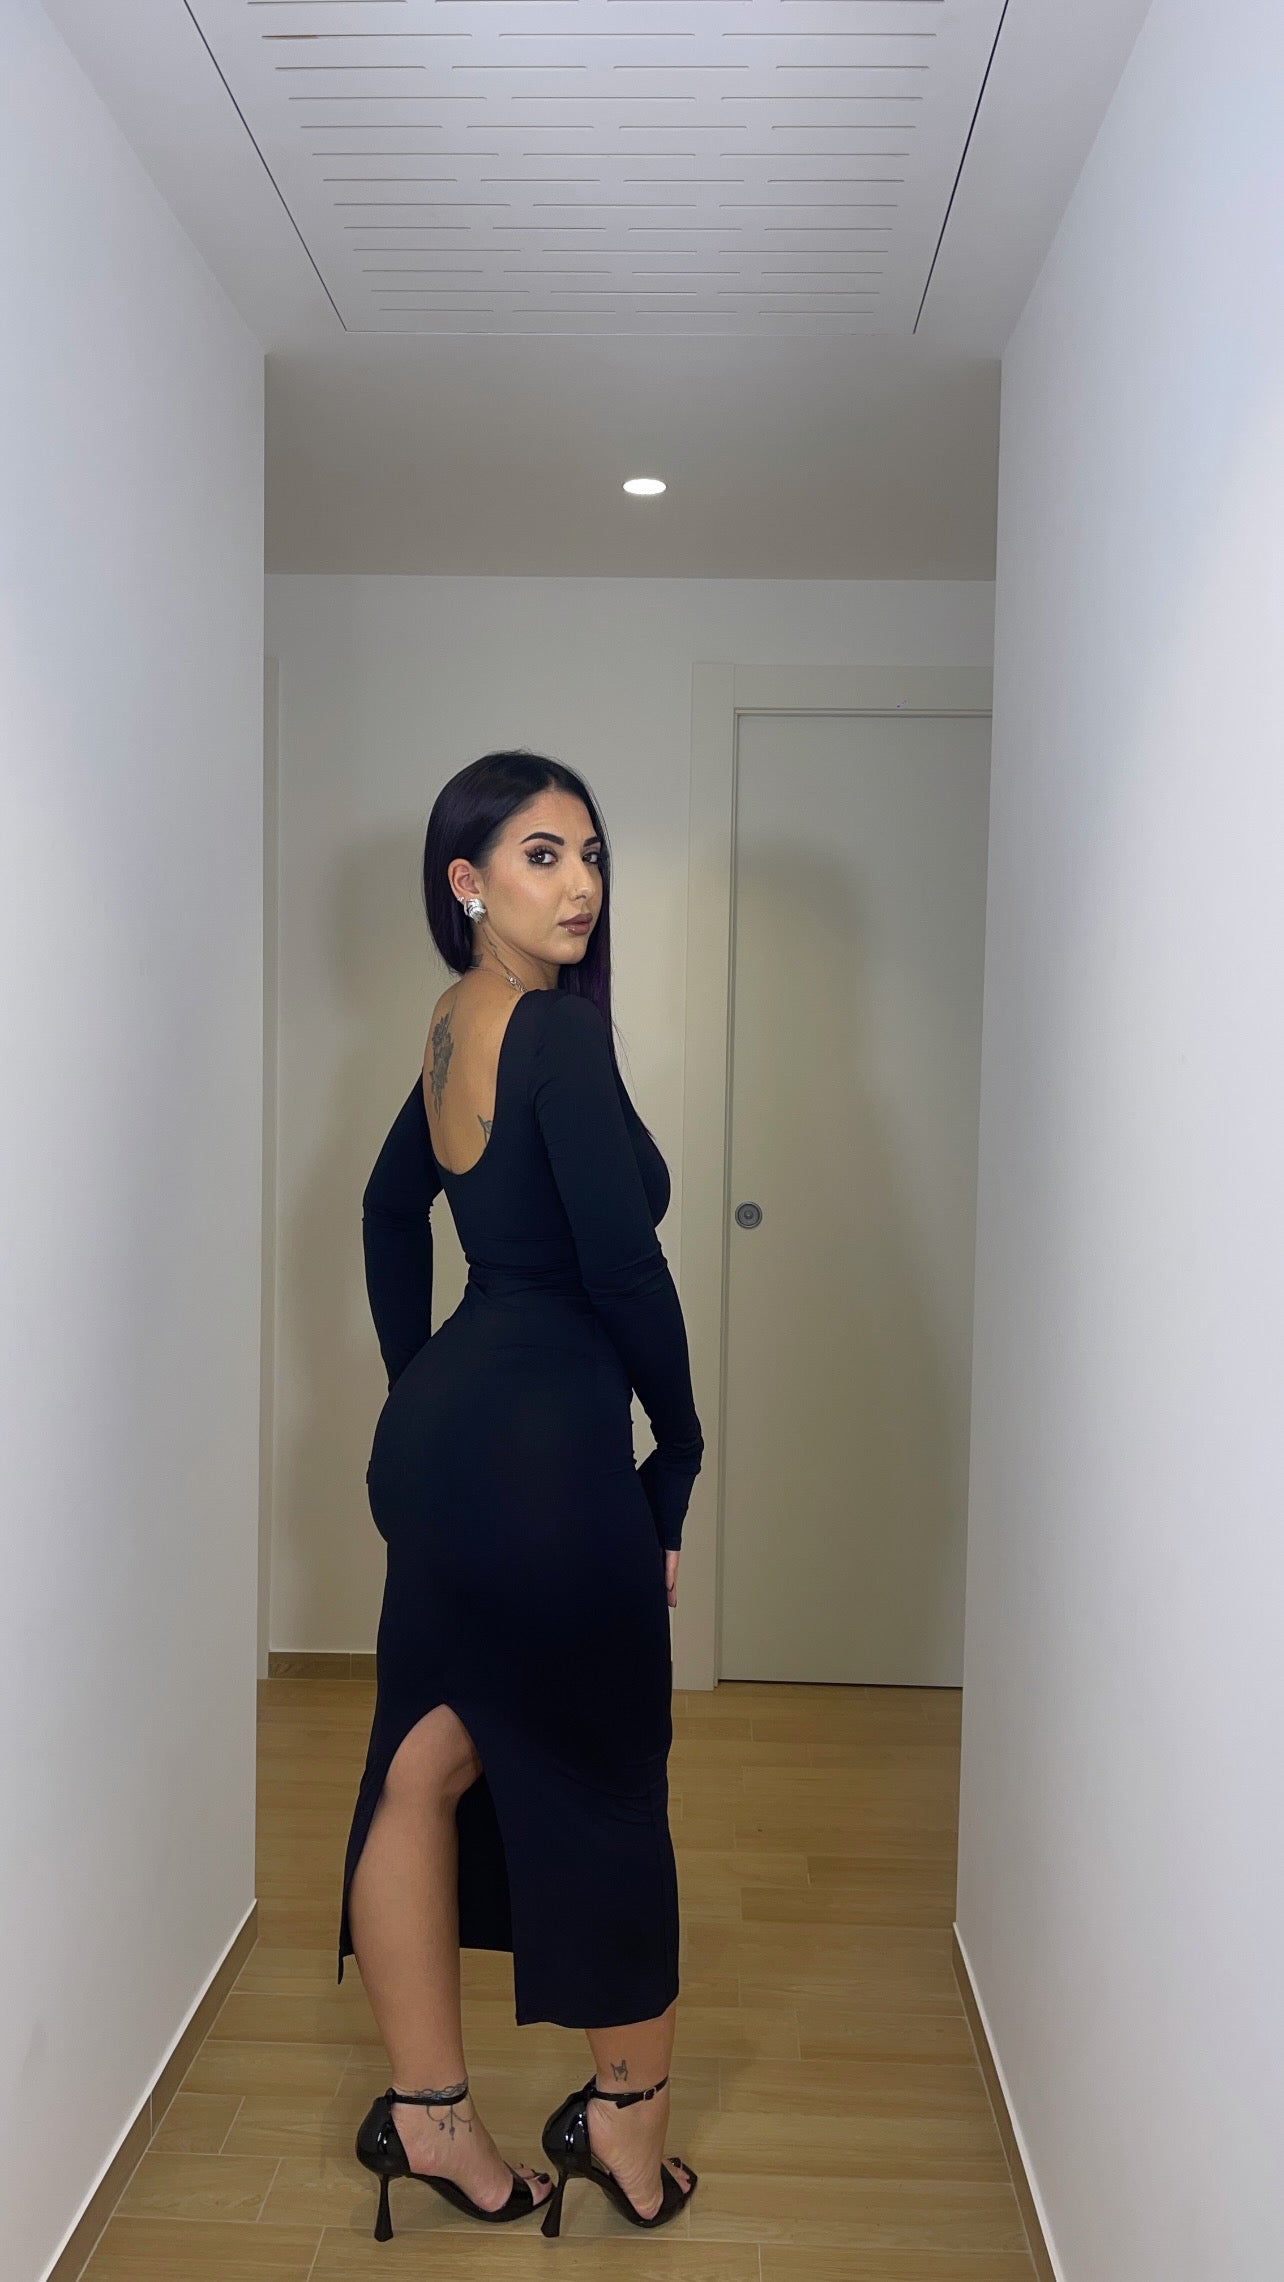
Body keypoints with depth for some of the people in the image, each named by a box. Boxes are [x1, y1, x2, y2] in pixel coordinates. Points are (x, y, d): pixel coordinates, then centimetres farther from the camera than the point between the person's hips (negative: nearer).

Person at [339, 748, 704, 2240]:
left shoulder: (455, 1028, 11)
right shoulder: (559, 1029, -17)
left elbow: (390, 1210, 21)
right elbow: (625, 1263, -20)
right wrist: (679, 1455, -7)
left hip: (444, 1429, 9)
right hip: (545, 1445, -9)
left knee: (428, 1761, 14)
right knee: (605, 1776, 10)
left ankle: (426, 2110, 28)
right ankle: (628, 2117, 29)